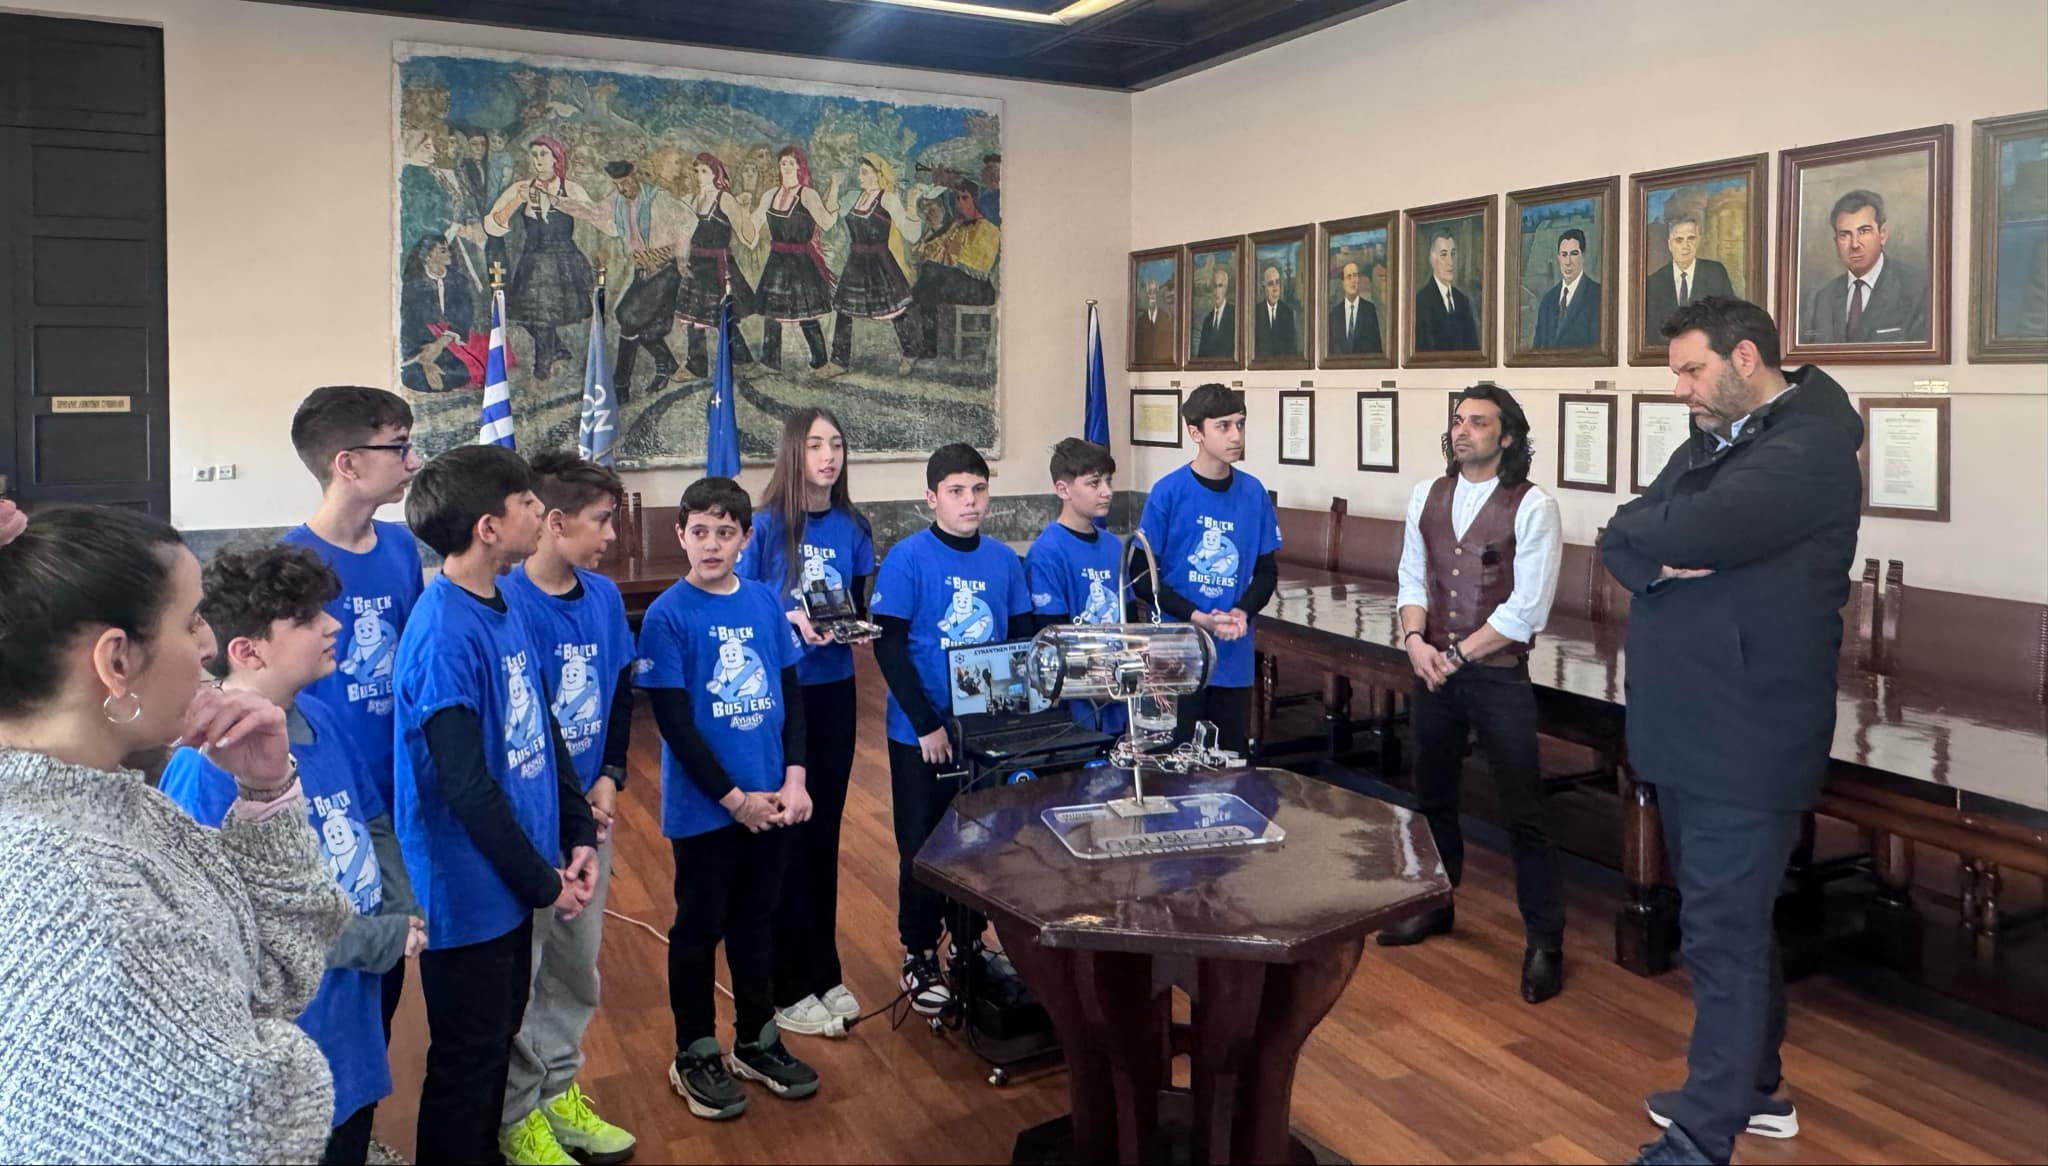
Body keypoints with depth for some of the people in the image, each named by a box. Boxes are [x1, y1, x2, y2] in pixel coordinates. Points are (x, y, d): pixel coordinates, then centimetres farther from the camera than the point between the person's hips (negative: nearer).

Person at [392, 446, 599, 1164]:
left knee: (497, 1042, 23)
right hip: (469, 895, -8)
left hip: (512, 884, 8)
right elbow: (467, 788, -24)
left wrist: (578, 835, 4)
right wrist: (543, 882, -15)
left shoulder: (505, 610, 3)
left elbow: (545, 734, 10)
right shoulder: (445, 635, -24)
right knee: (465, 1065, 9)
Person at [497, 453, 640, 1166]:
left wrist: (609, 779, -1)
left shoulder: (604, 596, 2)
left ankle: (558, 1092, 35)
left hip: (587, 812, 7)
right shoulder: (507, 604, -19)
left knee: (577, 966, 18)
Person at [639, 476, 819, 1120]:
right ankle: (694, 1056, 25)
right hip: (703, 806, -4)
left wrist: (793, 778, -3)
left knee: (757, 919, 17)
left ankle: (756, 1040, 33)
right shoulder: (666, 615, -11)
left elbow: (790, 693, 7)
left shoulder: (765, 602, 2)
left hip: (771, 799, 4)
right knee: (700, 927, 9)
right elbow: (674, 721, -13)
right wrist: (733, 797, -13)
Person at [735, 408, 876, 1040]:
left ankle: (825, 973, 28)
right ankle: (789, 989, 16)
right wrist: (789, 619, -23)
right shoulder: (766, 526, -11)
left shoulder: (852, 527, 3)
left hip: (833, 691, 5)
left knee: (825, 830, 14)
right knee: (786, 835, 3)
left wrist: (855, 626, -10)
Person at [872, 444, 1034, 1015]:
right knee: (924, 847, 8)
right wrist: (927, 725, -17)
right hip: (921, 733, -4)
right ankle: (919, 956, 24)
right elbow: (888, 647, -14)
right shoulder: (907, 559, -11)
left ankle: (970, 946, 33)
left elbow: (1023, 638, 8)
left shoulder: (1003, 560, 2)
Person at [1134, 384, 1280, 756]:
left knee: (1235, 754, 12)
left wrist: (1243, 612, -10)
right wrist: (1198, 618, -16)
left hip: (1235, 655, 4)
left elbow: (1267, 571, 10)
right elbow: (1142, 576, -7)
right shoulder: (1168, 492, -8)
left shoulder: (1253, 493, 3)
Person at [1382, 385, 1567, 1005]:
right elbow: (1413, 578, 9)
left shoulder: (1532, 506, -11)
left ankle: (1544, 941, 12)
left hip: (1498, 675, -5)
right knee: (1432, 794, 18)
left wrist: (1458, 655, -13)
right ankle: (1435, 904, 36)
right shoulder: (1427, 495, 6)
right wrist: (1415, 638, -9)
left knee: (1522, 810, 0)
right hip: (1433, 670, 6)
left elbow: (1526, 607, -14)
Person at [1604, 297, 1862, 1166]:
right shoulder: (1707, 444, 14)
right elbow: (1622, 542, 5)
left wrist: (1654, 531, -6)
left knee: (1722, 934, -3)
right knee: (1732, 921, 20)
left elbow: (1689, 532, -27)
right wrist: (1664, 557, -16)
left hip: (1746, 739, -9)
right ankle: (1751, 1089, 35)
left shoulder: (1811, 448, -15)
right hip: (1685, 732, 9)